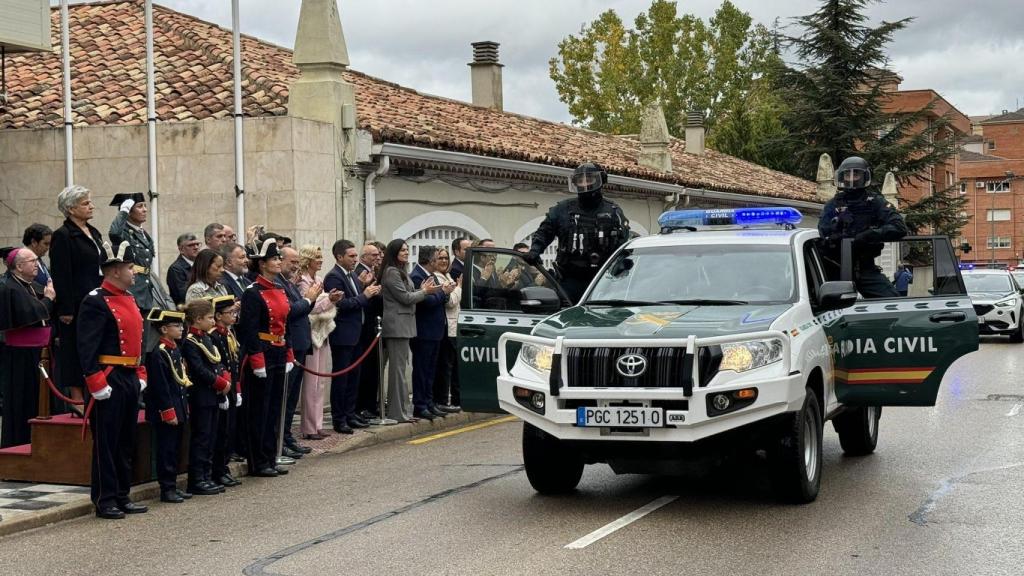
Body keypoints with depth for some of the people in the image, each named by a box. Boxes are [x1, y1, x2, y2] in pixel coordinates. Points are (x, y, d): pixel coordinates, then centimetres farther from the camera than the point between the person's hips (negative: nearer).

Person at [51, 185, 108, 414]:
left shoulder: (93, 233, 15)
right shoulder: (62, 236, -10)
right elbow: (60, 276, -14)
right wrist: (65, 309, -19)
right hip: (76, 305, -8)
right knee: (76, 352, -3)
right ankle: (77, 401, 2)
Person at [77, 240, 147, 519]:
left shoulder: (129, 299, 15)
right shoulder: (96, 302, -14)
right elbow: (87, 347, -18)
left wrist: (140, 374, 17)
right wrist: (97, 384, -21)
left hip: (130, 380, 9)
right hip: (110, 381, -9)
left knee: (126, 442, 13)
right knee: (106, 442, -1)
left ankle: (122, 496, 22)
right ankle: (104, 500, 5)